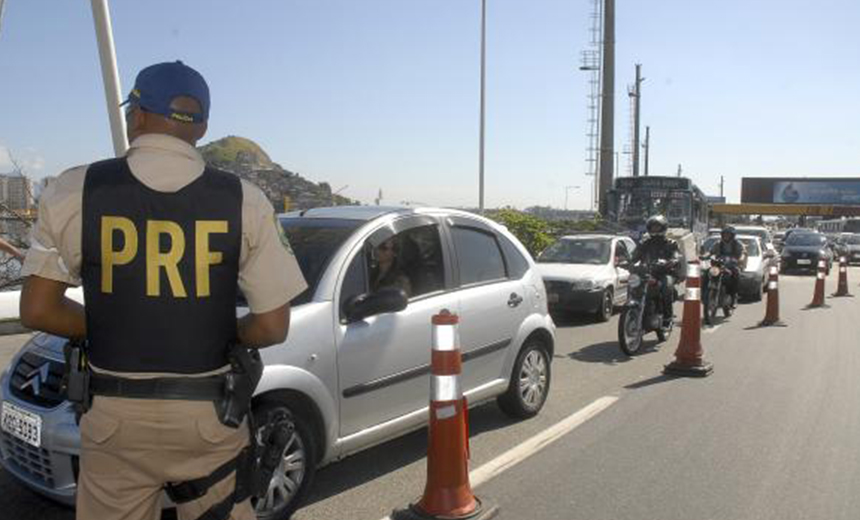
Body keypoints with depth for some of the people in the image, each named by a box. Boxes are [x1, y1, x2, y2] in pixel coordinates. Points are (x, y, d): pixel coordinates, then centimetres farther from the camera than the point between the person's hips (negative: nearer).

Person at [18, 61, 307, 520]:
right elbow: (273, 327, -8)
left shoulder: (75, 192, -6)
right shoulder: (243, 202, -8)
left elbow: (36, 311, -2)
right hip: (209, 416, 0)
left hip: (114, 414, 1)